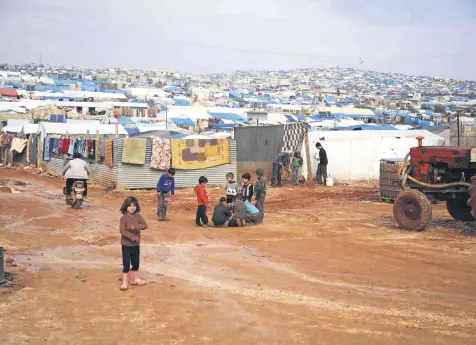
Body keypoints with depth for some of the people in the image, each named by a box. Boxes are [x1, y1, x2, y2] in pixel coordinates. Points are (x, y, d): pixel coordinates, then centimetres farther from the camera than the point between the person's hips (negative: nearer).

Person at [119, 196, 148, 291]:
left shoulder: (138, 217, 0)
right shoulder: (123, 218, -12)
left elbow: (145, 225, -12)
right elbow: (122, 230, -22)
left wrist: (136, 227, -29)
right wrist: (132, 237, -30)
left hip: (136, 244, 5)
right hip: (126, 244, -5)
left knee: (136, 263, 17)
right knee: (126, 264, -4)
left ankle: (135, 278, 34)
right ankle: (125, 282, 4)